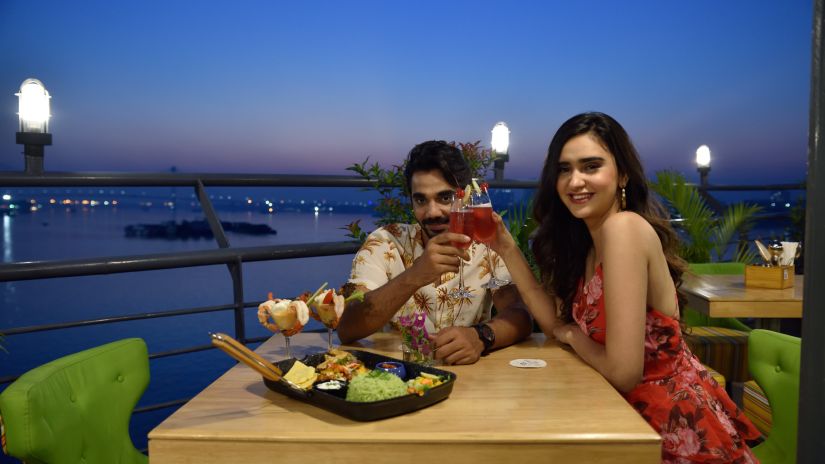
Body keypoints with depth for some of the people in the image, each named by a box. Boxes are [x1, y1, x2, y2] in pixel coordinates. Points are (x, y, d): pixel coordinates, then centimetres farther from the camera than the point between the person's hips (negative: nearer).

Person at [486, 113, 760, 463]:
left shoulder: (623, 227, -23)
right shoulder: (588, 239, 4)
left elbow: (624, 373, -26)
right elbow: (556, 323, -1)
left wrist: (571, 335, -7)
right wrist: (507, 248, -3)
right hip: (645, 410, 7)